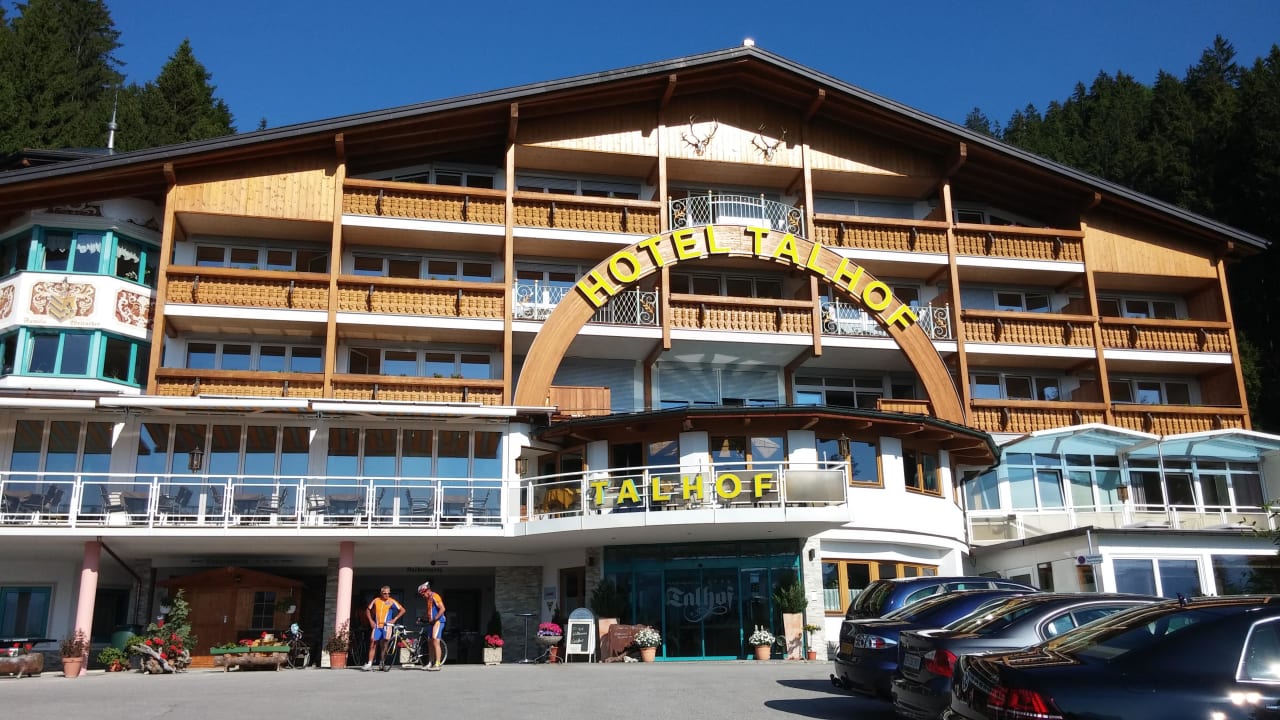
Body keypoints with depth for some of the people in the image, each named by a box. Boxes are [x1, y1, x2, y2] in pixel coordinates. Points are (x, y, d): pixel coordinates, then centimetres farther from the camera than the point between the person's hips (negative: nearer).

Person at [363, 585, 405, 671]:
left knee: (384, 645, -4)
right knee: (373, 644, -2)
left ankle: (383, 663, 5)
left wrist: (395, 619, -7)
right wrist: (371, 620, 5)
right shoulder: (376, 600, 4)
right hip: (377, 626, 2)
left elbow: (402, 610, -1)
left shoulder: (392, 601, -3)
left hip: (386, 625, -2)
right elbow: (368, 610, 16)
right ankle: (369, 664, -1)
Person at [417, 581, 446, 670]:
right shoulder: (428, 599, 17)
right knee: (430, 643, 11)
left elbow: (442, 609, -20)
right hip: (431, 622, 10)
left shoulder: (434, 596, -12)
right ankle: (430, 663, 17)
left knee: (435, 641, -14)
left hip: (437, 622, -10)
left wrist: (435, 619, -22)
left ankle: (437, 664, -16)